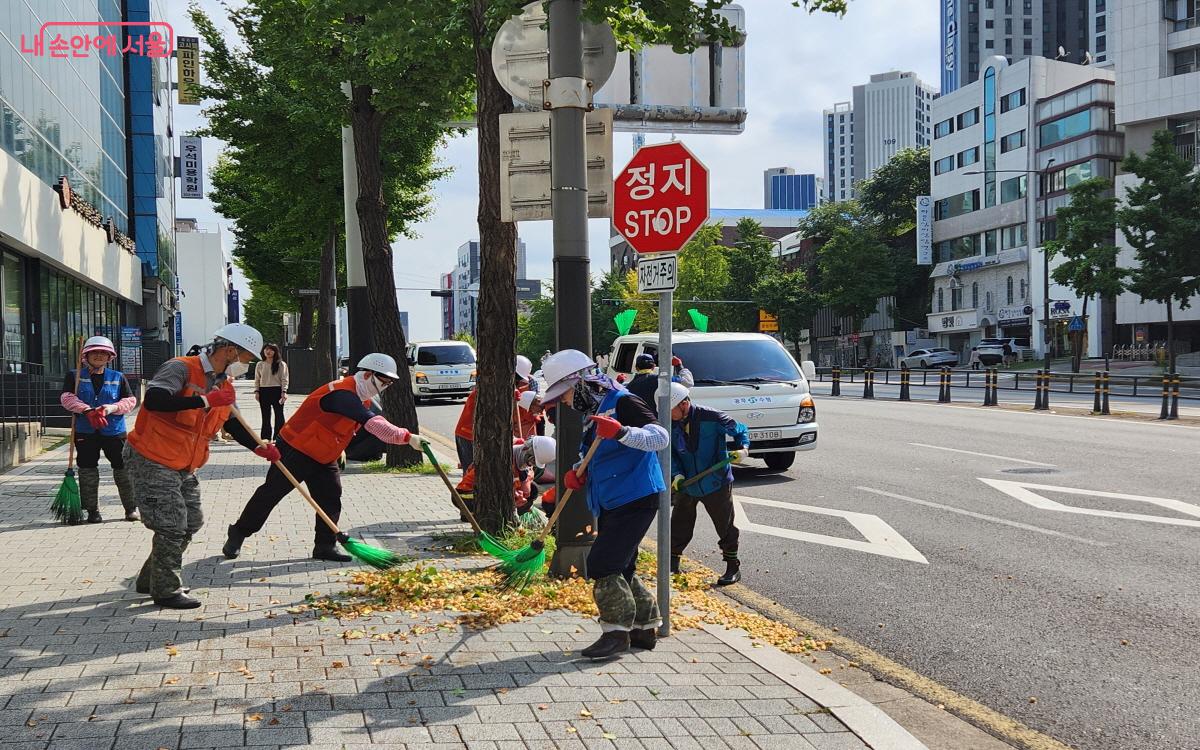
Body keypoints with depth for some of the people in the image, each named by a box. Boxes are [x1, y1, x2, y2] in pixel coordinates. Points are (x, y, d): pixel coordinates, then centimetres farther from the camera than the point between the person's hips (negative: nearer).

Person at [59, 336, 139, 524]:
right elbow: (66, 397, -7)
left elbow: (130, 400, 3)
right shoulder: (75, 376, 6)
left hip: (114, 431, 0)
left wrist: (112, 408, -17)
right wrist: (87, 410, -22)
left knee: (123, 469, -1)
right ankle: (92, 510, 14)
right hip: (85, 432, 0)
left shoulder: (118, 378, 7)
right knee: (88, 470, 4)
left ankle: (131, 508, 10)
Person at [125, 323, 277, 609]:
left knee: (191, 523, 14)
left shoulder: (224, 385, 8)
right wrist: (204, 401, -35)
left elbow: (231, 422, 22)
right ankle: (166, 591, 7)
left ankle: (150, 580, 29)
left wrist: (259, 448, 10)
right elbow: (153, 400, -35)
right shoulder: (181, 369, -19)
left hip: (183, 467, 10)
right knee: (171, 526, -8)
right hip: (151, 461, -9)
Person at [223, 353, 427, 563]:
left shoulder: (363, 400, 3)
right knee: (271, 493, 0)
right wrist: (407, 437, -45)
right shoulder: (342, 394, -30)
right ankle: (238, 534, 14)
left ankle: (325, 546, 9)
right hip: (295, 451, -9)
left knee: (331, 499, 2)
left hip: (324, 458, 9)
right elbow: (373, 424, -41)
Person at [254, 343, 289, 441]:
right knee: (265, 416, 7)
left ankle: (279, 437, 2)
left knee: (279, 415, -2)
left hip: (277, 391, -3)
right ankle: (265, 437, 12)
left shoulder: (281, 364, 1)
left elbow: (284, 379, -2)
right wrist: (256, 391, 1)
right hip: (264, 391, 3)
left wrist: (284, 392, -12)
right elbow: (257, 379, 12)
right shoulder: (260, 365, 10)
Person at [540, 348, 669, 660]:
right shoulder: (594, 413, 16)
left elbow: (660, 436, -26)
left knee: (603, 564, -14)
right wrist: (579, 474, 7)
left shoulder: (622, 403, -14)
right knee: (620, 568, 14)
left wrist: (622, 432, -41)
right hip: (612, 503, 10)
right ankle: (644, 627, 26)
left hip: (635, 499, -10)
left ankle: (617, 631, -7)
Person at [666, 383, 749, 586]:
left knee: (725, 526, 5)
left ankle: (733, 567, 19)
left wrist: (743, 448, -22)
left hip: (716, 483, -4)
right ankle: (673, 564, 28)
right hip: (686, 484, 4)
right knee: (679, 525, 12)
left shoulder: (711, 417, -18)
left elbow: (740, 430, -4)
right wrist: (676, 475, -14)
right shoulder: (672, 425, -6)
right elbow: (670, 454, 2)